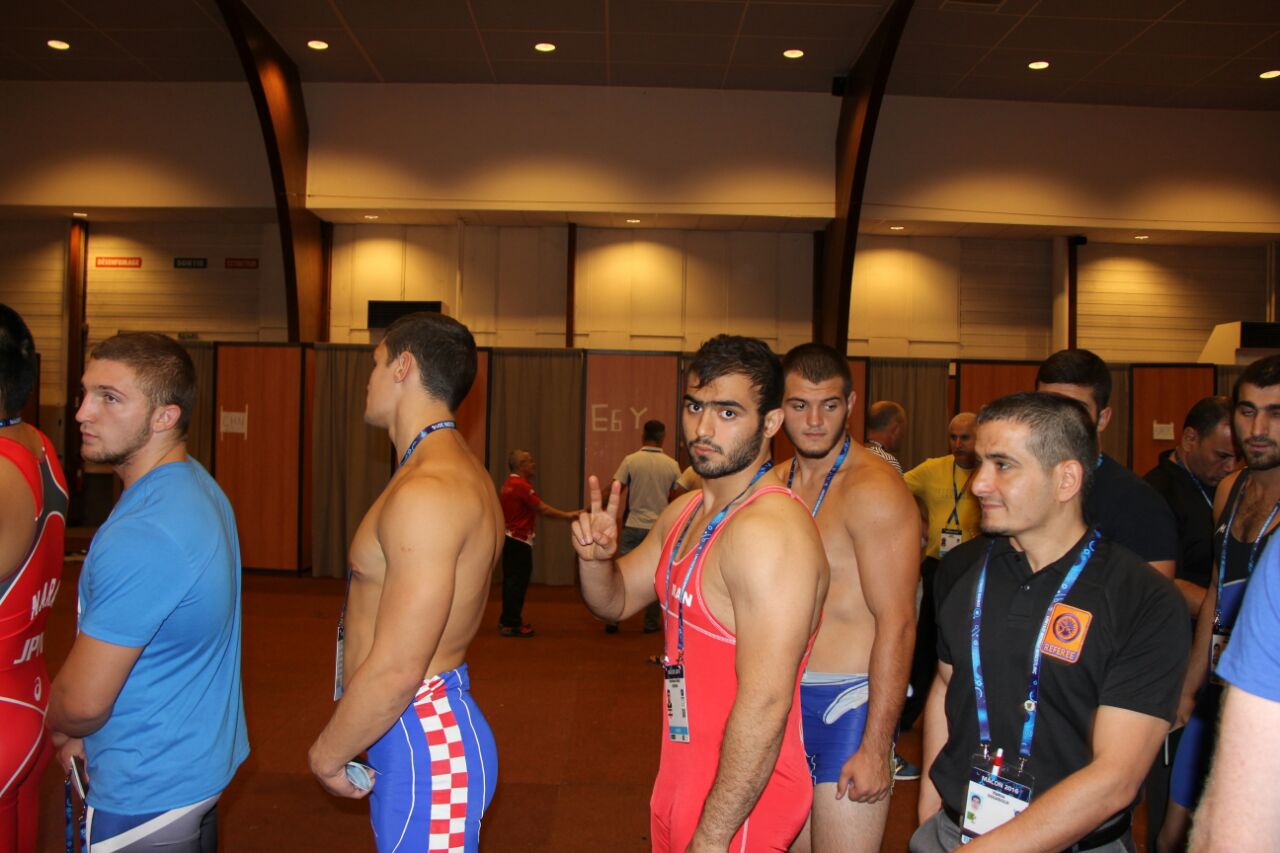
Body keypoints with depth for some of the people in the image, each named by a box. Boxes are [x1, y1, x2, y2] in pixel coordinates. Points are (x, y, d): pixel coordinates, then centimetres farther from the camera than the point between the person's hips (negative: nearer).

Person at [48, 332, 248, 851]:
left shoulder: (142, 537, -29)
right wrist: (88, 736, 6)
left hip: (147, 794, -9)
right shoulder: (199, 488, 1)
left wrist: (61, 731, 0)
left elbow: (81, 703, -23)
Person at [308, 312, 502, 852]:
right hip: (437, 721, 10)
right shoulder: (458, 473, 11)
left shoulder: (428, 493, -23)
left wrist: (327, 754, -9)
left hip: (424, 743, -10)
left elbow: (396, 670, -25)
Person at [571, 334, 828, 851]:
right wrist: (596, 556, -7)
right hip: (683, 779, 8)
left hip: (737, 800, -8)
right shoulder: (684, 514, 5)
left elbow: (764, 707, -27)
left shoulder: (769, 531, -24)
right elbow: (616, 601, 15)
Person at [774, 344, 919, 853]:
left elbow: (896, 625, -18)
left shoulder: (874, 490, -15)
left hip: (849, 704, -7)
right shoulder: (777, 483, 8)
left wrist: (875, 747, -20)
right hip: (787, 698, 7)